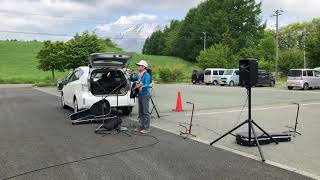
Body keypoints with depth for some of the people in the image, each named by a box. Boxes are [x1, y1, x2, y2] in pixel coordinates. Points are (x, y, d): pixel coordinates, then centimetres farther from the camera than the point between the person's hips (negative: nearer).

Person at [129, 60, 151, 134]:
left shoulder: (147, 75, -12)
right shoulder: (139, 75, 13)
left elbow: (147, 85, -22)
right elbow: (132, 80, 26)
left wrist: (141, 86, -40)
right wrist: (131, 76, 6)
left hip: (145, 95, -9)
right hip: (140, 94, 9)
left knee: (145, 112, -5)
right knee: (140, 112, 14)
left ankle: (147, 128, 0)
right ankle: (141, 126, 23)